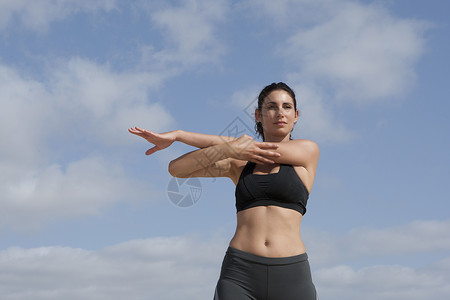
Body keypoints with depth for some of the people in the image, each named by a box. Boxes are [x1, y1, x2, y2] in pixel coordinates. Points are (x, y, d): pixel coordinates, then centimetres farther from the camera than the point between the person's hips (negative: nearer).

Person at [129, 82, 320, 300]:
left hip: (291, 276, -1)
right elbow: (176, 168, 4)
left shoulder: (308, 151, 7)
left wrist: (178, 135, 3)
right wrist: (233, 150, -11)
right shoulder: (239, 163, 16)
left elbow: (238, 144, -2)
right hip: (240, 274, 1)